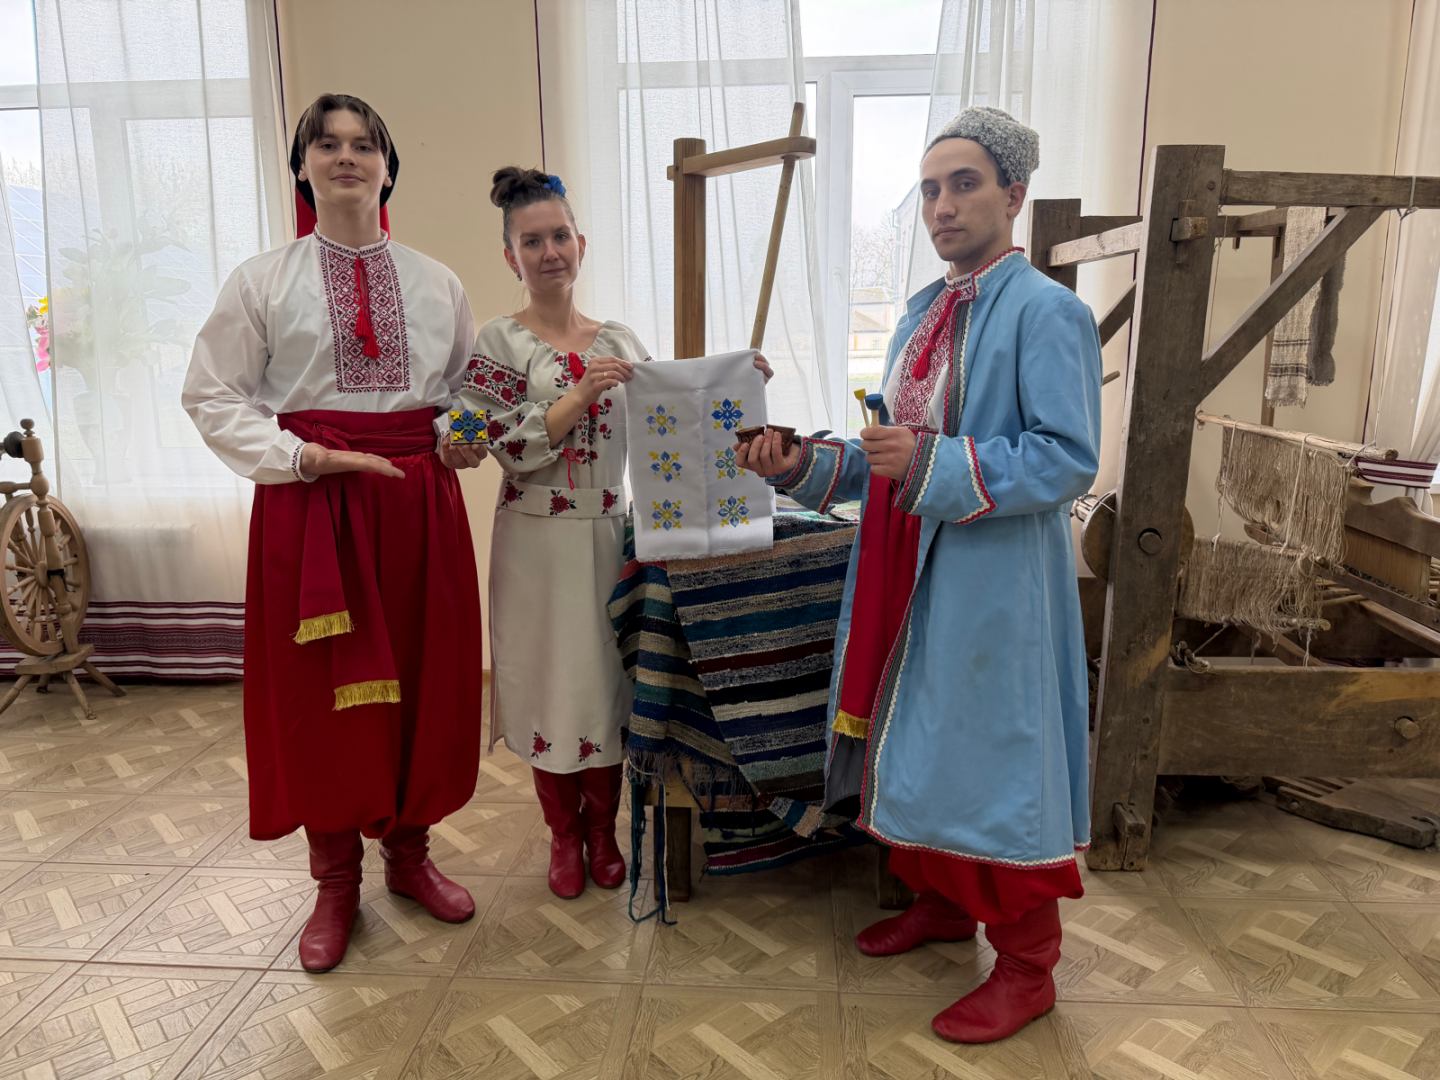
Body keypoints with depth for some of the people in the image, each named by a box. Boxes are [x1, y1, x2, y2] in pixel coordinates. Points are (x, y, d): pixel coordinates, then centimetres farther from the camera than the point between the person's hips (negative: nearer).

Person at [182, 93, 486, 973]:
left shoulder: (436, 282, 9)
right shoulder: (263, 280, 2)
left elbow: (472, 384, 16)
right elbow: (214, 395, 0)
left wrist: (464, 436, -5)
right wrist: (305, 455, -13)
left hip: (420, 496, 2)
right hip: (309, 502, -2)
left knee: (424, 676, 7)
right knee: (321, 686, 3)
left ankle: (409, 850, 28)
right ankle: (336, 881, 21)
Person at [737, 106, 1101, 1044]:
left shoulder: (1048, 313, -11)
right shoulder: (924, 312, 13)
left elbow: (1070, 462, -18)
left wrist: (933, 465, -25)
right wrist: (804, 464, 0)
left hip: (993, 586, -8)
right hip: (908, 576, 8)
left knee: (991, 757, 2)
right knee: (913, 743, 17)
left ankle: (1028, 966, 22)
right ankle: (941, 903, 39)